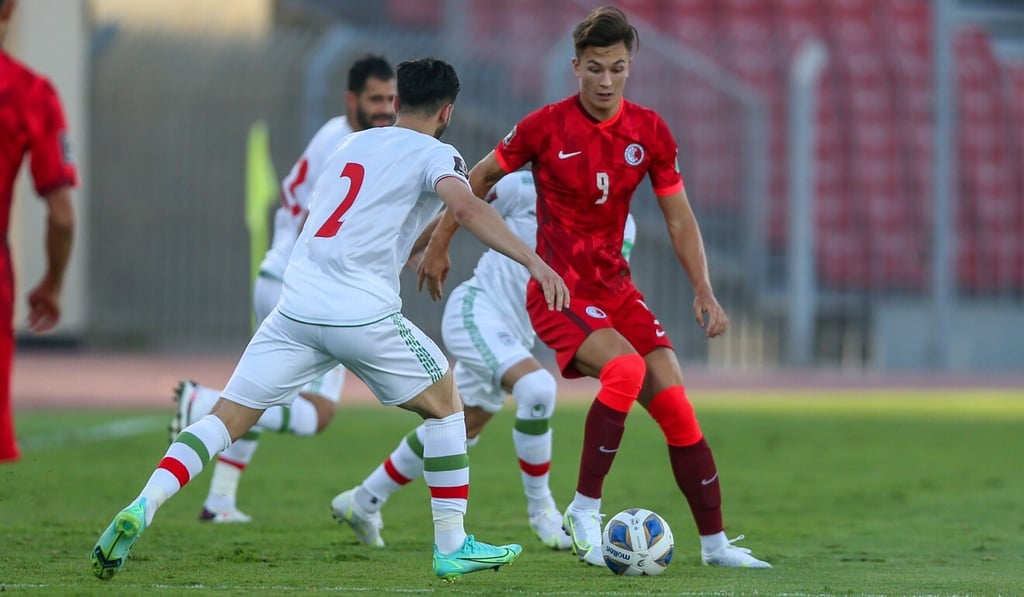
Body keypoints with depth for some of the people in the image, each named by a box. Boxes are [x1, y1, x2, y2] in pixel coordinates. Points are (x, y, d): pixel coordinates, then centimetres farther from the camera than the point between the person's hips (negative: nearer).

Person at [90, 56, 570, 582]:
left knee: (225, 420, 4)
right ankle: (452, 547, 17)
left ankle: (141, 508, -18)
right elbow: (466, 207, -15)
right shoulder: (433, 155, 6)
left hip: (296, 305, 5)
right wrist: (533, 262, -21)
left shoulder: (351, 145, 25)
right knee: (444, 405, 18)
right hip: (364, 316, -4)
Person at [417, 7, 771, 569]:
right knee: (626, 370, -30)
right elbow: (480, 178, 5)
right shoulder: (545, 127, -10)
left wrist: (703, 291, -5)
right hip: (558, 291, -5)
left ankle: (714, 543, 5)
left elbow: (679, 217, 6)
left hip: (616, 287, 5)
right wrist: (438, 244, 9)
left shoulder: (649, 131, -1)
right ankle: (584, 512, -18)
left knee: (676, 407, -5)